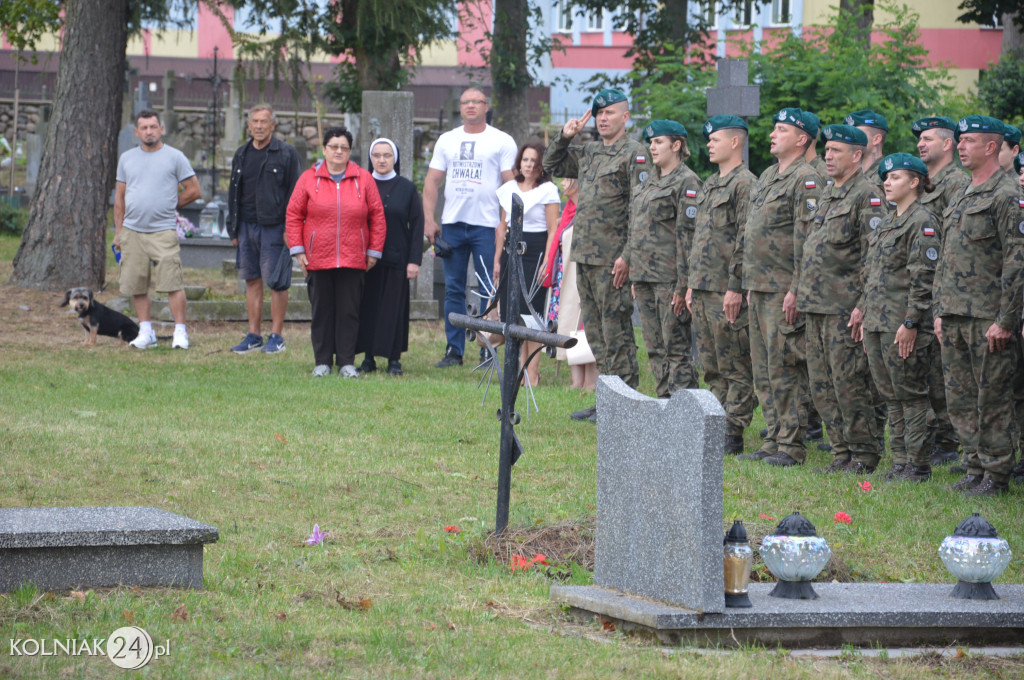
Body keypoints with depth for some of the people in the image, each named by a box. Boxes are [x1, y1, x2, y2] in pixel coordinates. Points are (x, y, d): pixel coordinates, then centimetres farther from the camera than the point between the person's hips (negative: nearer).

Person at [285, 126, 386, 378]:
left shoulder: (363, 180, 5)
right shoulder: (309, 179, 4)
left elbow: (377, 217, 8)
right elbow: (293, 215, 6)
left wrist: (374, 251, 4)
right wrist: (297, 249, 0)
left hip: (353, 261, 0)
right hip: (318, 260, 0)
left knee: (349, 311, 0)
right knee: (321, 311, 4)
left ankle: (347, 362, 5)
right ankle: (322, 362, 10)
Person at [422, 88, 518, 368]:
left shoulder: (501, 141, 2)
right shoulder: (447, 140, 13)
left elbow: (511, 184, -1)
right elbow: (432, 181, 13)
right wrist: (428, 220, 3)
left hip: (487, 225, -4)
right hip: (452, 224, 4)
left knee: (489, 292, -3)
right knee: (453, 289, 6)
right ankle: (454, 350, 11)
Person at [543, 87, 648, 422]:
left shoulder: (635, 154, -9)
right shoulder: (588, 153, 16)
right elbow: (552, 164, 30)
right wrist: (564, 137, 11)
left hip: (612, 259, -8)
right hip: (584, 256, 8)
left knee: (616, 332, -5)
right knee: (595, 332, 12)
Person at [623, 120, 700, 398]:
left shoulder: (686, 182, -9)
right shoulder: (650, 183, 18)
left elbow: (688, 235, -14)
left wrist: (683, 284, -18)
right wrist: (635, 275, 18)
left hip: (669, 278, -9)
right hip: (645, 276, 9)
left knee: (677, 347, -6)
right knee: (655, 349, 9)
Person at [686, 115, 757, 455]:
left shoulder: (745, 184, -11)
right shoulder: (710, 185, 19)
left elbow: (746, 241, -16)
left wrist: (736, 287, -20)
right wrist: (691, 283, 19)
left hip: (726, 291, -9)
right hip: (702, 289, 9)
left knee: (735, 369, -4)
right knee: (712, 367, 12)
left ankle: (733, 435, -3)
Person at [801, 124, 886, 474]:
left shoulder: (868, 196, -10)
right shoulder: (827, 195, 18)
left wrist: (864, 306, -20)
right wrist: (803, 295, 20)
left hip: (845, 309, -9)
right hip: (816, 307, 9)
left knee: (849, 384, -6)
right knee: (822, 387, 9)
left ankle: (864, 456, 2)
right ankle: (842, 452, 16)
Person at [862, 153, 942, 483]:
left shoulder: (922, 222, -10)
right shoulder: (887, 223, 17)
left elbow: (923, 279, -15)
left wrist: (911, 323, -19)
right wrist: (866, 317, 16)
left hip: (903, 326, -9)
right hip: (878, 324, 9)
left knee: (910, 394, -3)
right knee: (891, 395, 11)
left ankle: (918, 465, 2)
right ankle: (900, 462, 16)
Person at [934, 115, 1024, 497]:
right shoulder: (961, 199, 17)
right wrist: (939, 311, 15)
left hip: (988, 319, -8)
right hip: (955, 319, 8)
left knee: (992, 400, -3)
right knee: (960, 400, 10)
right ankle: (976, 469, 17)